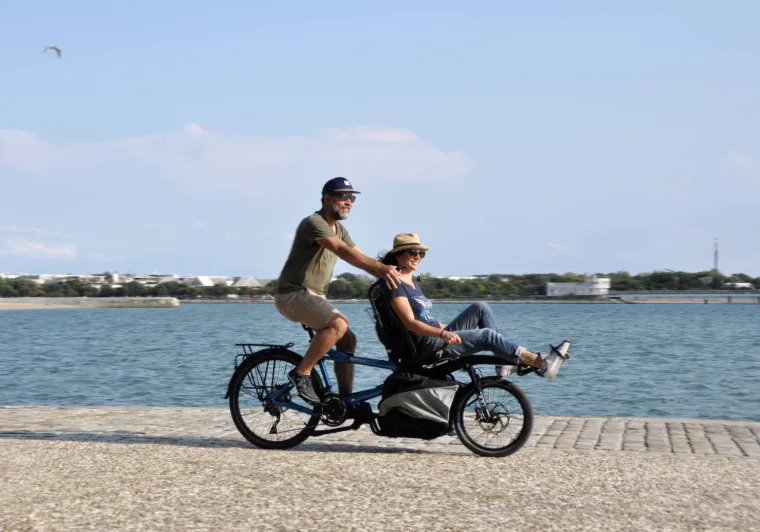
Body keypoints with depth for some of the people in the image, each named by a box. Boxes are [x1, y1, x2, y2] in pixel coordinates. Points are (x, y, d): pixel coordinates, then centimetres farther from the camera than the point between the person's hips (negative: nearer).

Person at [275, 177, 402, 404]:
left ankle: (346, 399, 9)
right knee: (338, 324, -28)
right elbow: (343, 251, -33)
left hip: (314, 295, 10)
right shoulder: (314, 223, -18)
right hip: (293, 294, -10)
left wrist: (385, 271, -14)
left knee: (347, 339, 2)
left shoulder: (339, 229, 14)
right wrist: (379, 268, -45)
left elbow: (360, 257, 4)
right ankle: (301, 374, -20)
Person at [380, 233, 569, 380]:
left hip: (438, 337, 9)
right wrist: (443, 333, -34)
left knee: (480, 309, -1)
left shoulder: (412, 282, 19)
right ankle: (542, 364, -23)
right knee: (487, 335, -20)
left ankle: (504, 363, -8)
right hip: (427, 345, -9)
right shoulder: (396, 285, -11)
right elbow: (410, 323, -22)